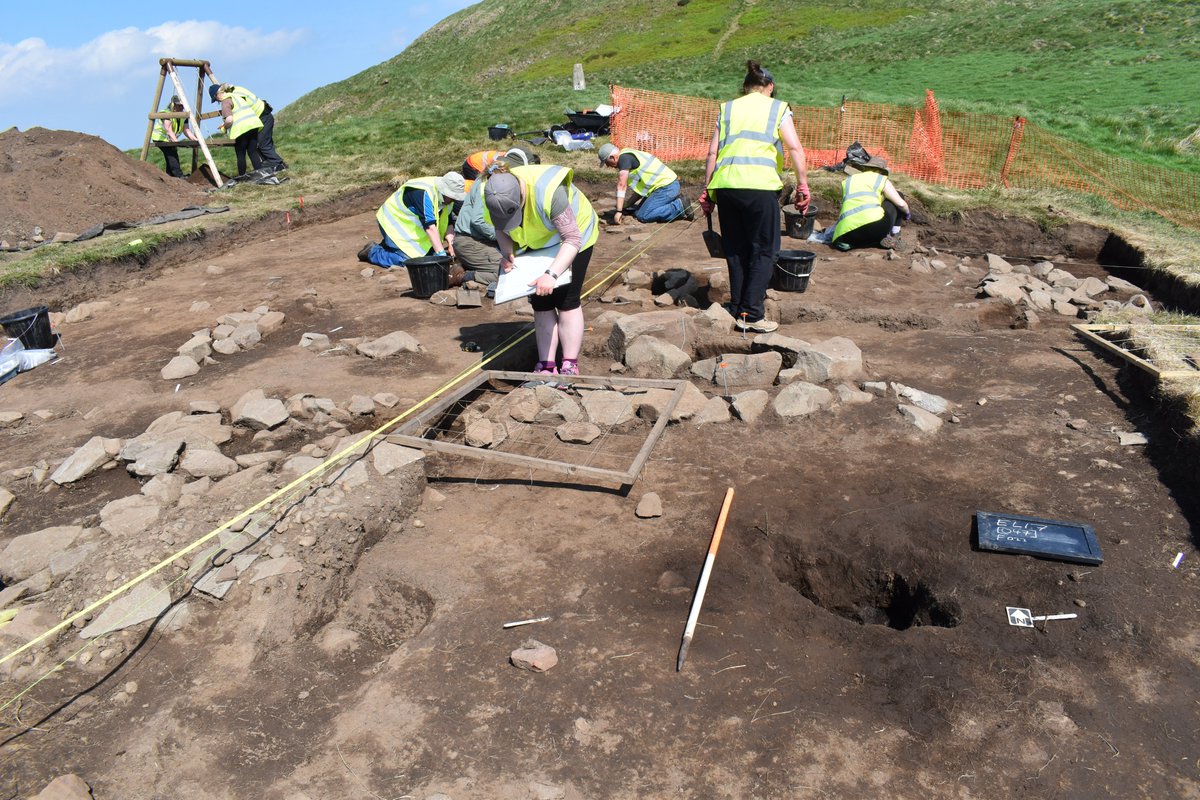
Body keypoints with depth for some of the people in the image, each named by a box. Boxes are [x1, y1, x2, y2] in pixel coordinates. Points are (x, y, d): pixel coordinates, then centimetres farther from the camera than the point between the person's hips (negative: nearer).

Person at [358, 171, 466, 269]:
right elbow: (430, 227, -40)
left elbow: (448, 222, -4)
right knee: (409, 260, -20)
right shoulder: (423, 193, -34)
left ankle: (389, 244, 20)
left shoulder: (448, 197, -8)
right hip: (394, 223, -9)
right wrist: (441, 254, -43)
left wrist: (450, 243, -21)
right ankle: (372, 252, 1)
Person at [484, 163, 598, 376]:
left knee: (566, 301, -9)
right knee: (541, 303, 2)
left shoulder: (548, 191, -42)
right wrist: (506, 252, -25)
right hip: (537, 243, 6)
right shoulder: (494, 196, -23)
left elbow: (572, 239, -38)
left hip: (573, 237, -5)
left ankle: (570, 366, -2)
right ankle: (546, 366, 6)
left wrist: (552, 274, -50)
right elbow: (501, 230, -3)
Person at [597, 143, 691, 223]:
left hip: (666, 186, -10)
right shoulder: (629, 156, 21)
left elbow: (622, 185, -19)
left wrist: (619, 211, -20)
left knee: (642, 216, -16)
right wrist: (627, 205, 18)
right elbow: (641, 188, 23)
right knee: (638, 211, 13)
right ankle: (676, 201, 11)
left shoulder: (624, 157, -11)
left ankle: (679, 206, -11)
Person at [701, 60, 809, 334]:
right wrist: (802, 185, -2)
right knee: (763, 250, 5)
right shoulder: (778, 109, 11)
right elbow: (795, 148, -2)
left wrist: (707, 190, 14)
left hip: (725, 185, 4)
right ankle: (751, 314, 0)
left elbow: (713, 152, 11)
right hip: (760, 185, -3)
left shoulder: (726, 109, 19)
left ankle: (737, 310, 17)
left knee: (735, 250, 14)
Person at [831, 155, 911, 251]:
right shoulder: (881, 180, 12)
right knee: (898, 196, 22)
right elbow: (901, 203, 8)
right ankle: (895, 235, 17)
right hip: (874, 223, -3)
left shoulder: (848, 181, 25)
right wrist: (908, 213, 30)